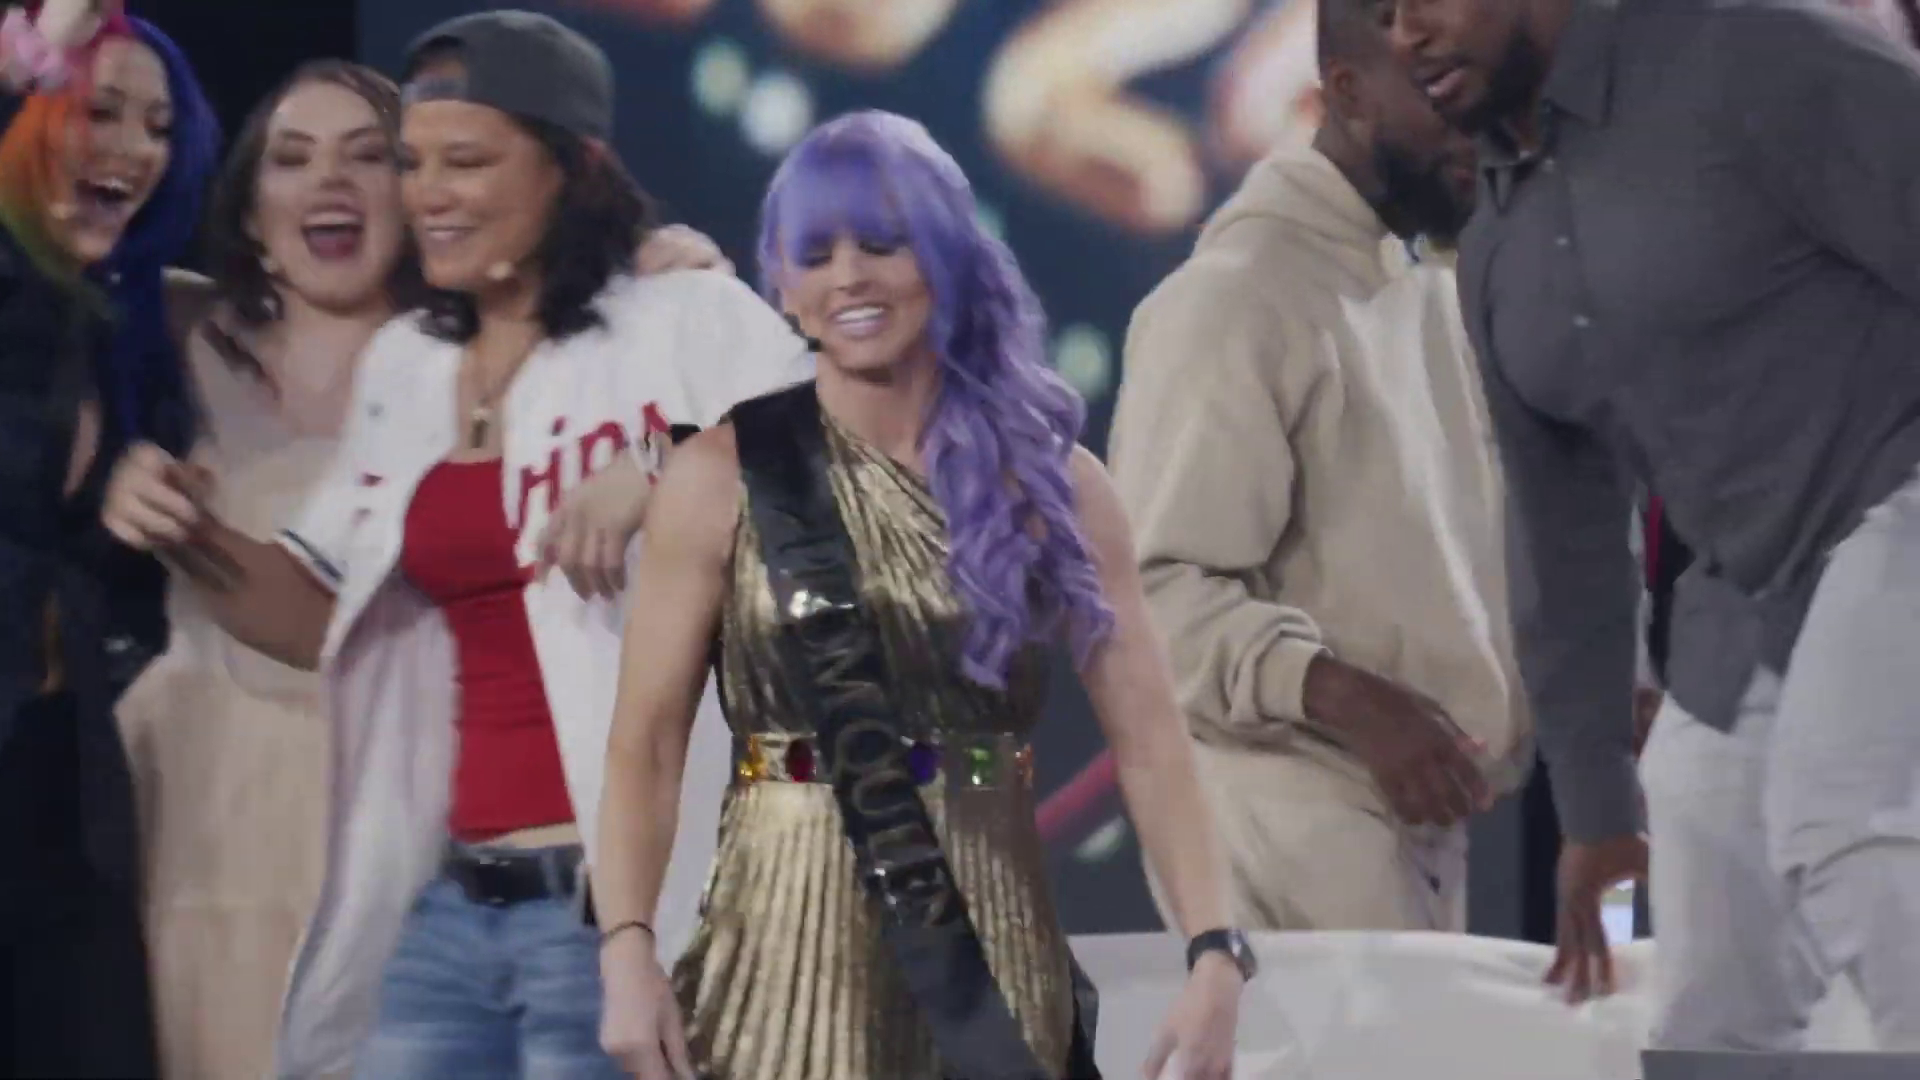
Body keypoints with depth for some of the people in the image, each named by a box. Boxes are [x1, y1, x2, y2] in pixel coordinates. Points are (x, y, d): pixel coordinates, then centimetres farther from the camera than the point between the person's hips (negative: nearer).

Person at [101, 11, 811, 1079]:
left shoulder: (685, 325, -4)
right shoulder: (402, 367, 16)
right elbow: (324, 619, 22)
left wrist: (665, 480, -27)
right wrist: (196, 541, 3)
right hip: (450, 909, 6)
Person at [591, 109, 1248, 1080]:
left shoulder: (1047, 480, 5)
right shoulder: (724, 478, 0)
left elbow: (1146, 737, 0)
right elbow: (645, 744, -3)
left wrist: (1214, 953, -12)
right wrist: (627, 947, -18)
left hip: (993, 953, 2)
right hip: (792, 945, -2)